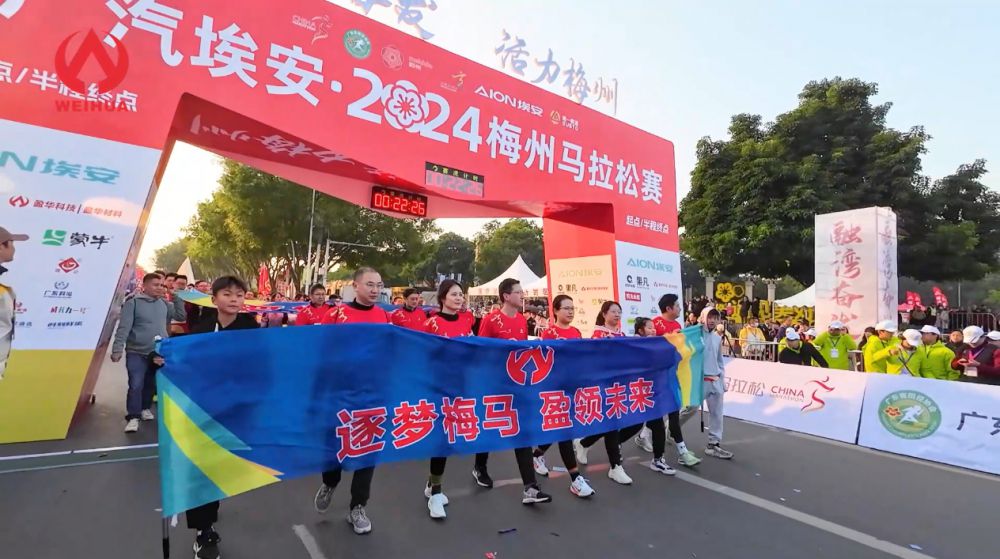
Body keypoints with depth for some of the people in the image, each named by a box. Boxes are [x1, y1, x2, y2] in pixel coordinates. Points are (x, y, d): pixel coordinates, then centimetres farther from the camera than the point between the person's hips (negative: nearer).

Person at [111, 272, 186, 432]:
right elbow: (124, 328, -12)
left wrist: (176, 297, 0)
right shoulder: (133, 303, -9)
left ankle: (145, 408, 34)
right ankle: (133, 417, 3)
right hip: (137, 353, -4)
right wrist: (117, 349, -18)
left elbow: (181, 316, 5)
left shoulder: (164, 304, 5)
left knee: (151, 384, 16)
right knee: (136, 385, -7)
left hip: (158, 352, 4)